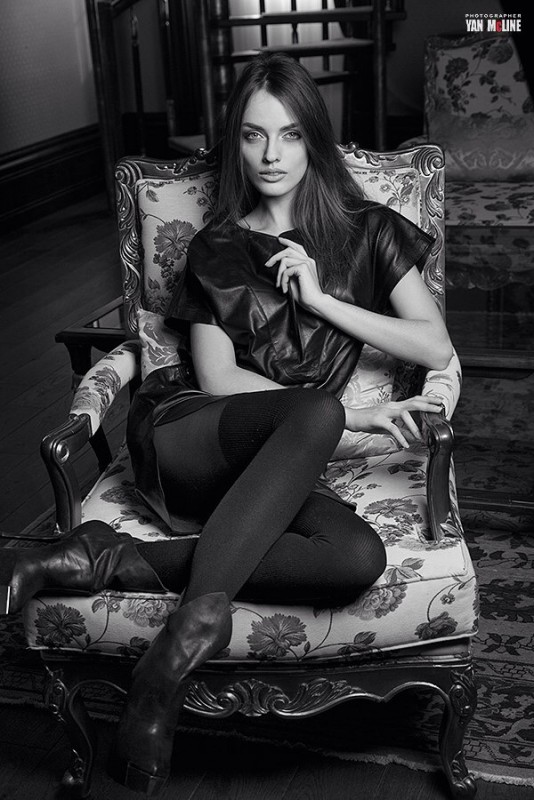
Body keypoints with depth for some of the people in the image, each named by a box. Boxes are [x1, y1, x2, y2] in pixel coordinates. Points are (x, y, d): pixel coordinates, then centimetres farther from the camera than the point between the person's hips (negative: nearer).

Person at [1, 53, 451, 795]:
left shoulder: (366, 231, 13)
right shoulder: (215, 248, 12)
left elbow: (437, 348, 4)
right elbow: (216, 378, 0)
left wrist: (320, 299, -6)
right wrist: (349, 414, -9)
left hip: (275, 465, 2)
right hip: (185, 438, -2)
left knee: (360, 556, -32)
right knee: (314, 414, -37)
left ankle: (120, 560, -30)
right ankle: (189, 635, -38)